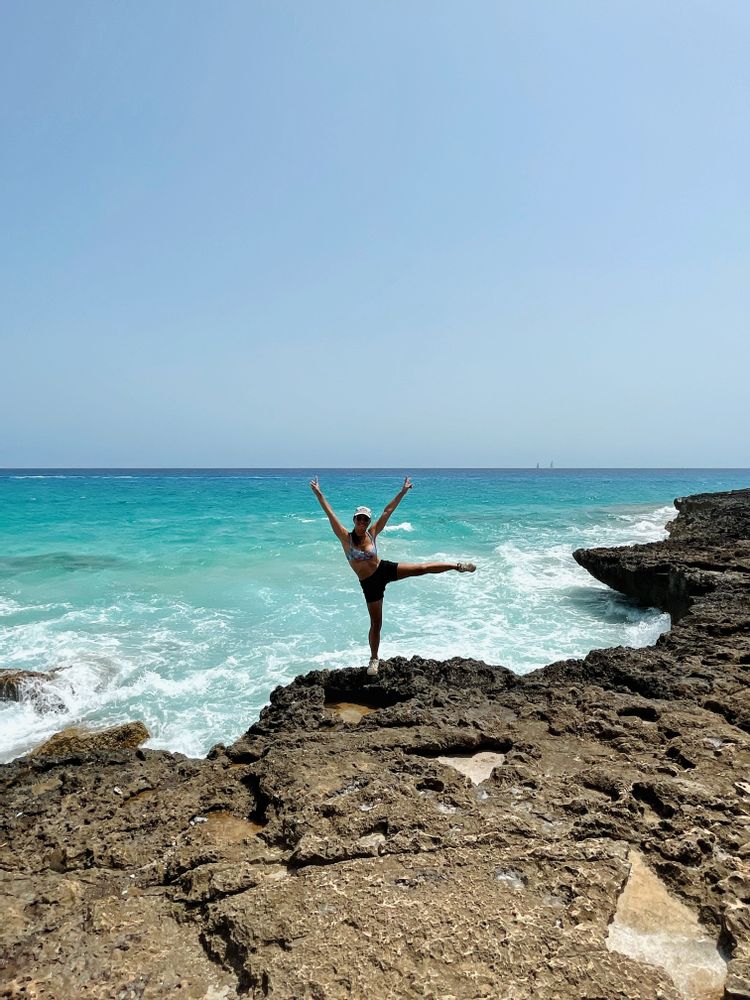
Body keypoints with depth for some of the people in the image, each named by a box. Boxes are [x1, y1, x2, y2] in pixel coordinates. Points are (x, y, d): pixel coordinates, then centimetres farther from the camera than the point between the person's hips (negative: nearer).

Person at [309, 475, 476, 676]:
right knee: (376, 623, 7)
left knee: (422, 568, -5)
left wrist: (403, 492, -2)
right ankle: (374, 659, 24)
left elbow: (388, 510, -3)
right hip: (369, 584, -2)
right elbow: (330, 514, -20)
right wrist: (318, 493, -26)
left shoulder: (372, 533, -6)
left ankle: (457, 566, 14)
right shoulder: (346, 538, -13)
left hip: (385, 569, 2)